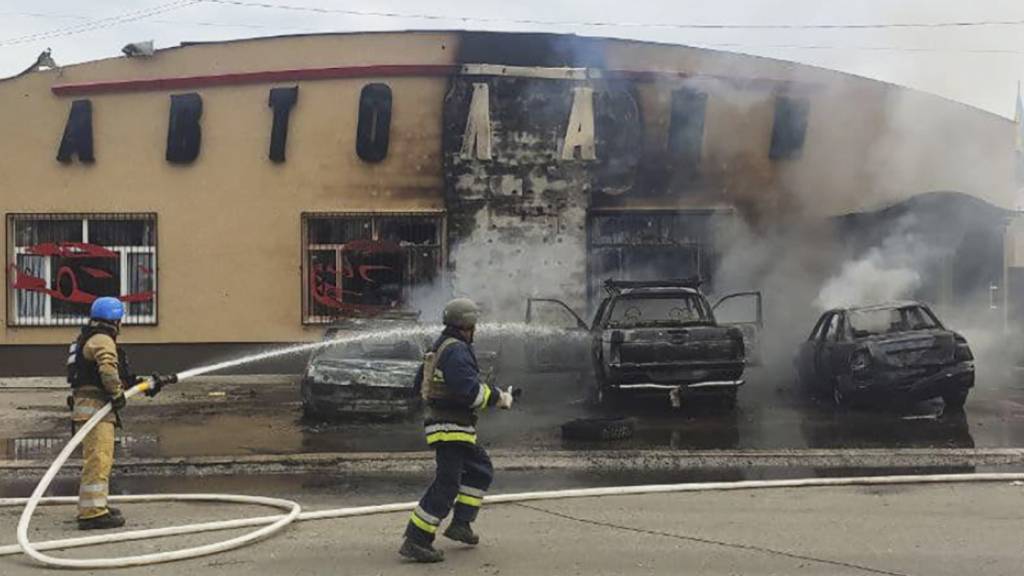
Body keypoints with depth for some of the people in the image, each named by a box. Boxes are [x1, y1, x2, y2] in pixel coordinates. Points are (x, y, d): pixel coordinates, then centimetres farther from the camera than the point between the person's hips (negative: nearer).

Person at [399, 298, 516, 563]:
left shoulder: (440, 347, 14)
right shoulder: (456, 350, -18)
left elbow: (421, 382, 22)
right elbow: (471, 391, -26)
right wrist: (499, 398, -12)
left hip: (458, 429, 11)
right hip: (450, 429, -11)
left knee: (481, 470, 20)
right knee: (446, 485, -11)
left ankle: (460, 524, 20)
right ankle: (415, 541, -10)